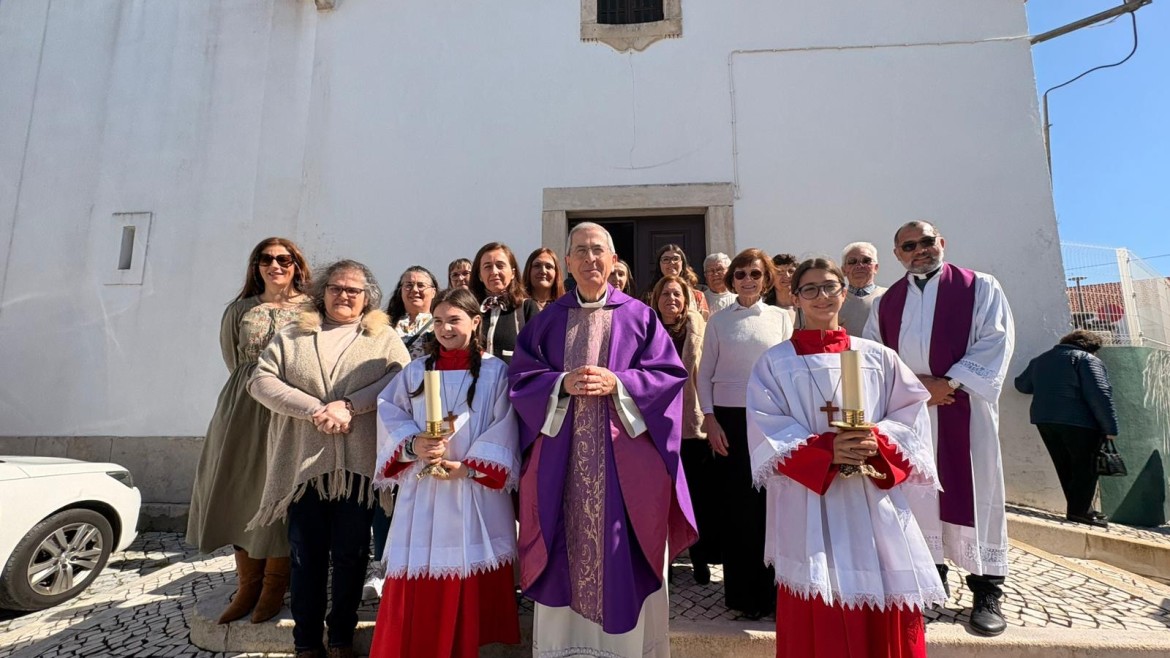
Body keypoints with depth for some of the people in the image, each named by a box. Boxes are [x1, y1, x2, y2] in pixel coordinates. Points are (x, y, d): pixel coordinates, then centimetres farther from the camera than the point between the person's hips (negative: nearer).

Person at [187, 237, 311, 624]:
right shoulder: (239, 310, 10)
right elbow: (234, 361, 19)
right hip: (243, 407, 4)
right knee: (239, 493, 8)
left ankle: (274, 588, 17)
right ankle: (247, 585, 23)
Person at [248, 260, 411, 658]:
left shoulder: (384, 337, 7)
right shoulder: (292, 336, 11)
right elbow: (261, 380, -1)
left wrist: (348, 405, -18)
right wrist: (315, 410, -14)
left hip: (358, 464, -1)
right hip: (303, 463, 1)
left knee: (350, 555, 9)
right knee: (306, 555, 11)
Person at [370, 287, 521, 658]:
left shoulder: (496, 372, -1)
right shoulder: (415, 371, 8)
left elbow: (504, 431, -5)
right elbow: (390, 415, 5)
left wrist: (469, 466, -14)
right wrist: (412, 446, -13)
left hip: (477, 490, -2)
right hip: (422, 491, 2)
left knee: (473, 577, 8)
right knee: (418, 577, 7)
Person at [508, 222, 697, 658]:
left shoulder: (639, 317, 4)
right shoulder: (547, 321, 9)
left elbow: (669, 374, -2)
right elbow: (521, 378, 4)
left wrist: (617, 383, -15)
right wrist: (561, 384, -14)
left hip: (624, 456, -1)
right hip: (562, 455, 2)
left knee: (624, 551, 5)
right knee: (567, 549, 8)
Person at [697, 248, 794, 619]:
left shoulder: (780, 318, 6)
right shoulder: (718, 321, 4)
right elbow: (705, 373, 4)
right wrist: (709, 419, -4)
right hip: (730, 419, 0)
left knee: (770, 503, 0)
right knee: (736, 505, 3)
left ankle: (770, 589, 17)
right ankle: (743, 593, 17)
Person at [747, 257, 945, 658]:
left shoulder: (878, 357, 10)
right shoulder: (774, 362, 2)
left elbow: (911, 415, 7)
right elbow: (767, 431, -5)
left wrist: (879, 442, -14)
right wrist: (826, 449, -20)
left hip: (876, 503, 3)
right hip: (809, 506, -2)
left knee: (886, 621, 9)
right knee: (819, 622, 4)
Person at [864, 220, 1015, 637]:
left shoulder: (980, 287, 5)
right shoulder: (885, 303, 12)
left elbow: (996, 340, -6)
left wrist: (950, 383, -15)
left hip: (965, 408, -2)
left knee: (973, 494, 1)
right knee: (917, 494, 6)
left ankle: (987, 593, 14)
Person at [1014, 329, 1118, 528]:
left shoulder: (1040, 360, 19)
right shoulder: (1087, 360, -2)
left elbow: (1022, 385, 28)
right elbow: (1100, 395, -12)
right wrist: (1110, 427, -10)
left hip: (1044, 420, 6)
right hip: (1078, 422, -6)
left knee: (1066, 468, 15)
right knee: (1085, 467, 3)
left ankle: (1078, 508, 20)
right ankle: (1079, 510, 2)